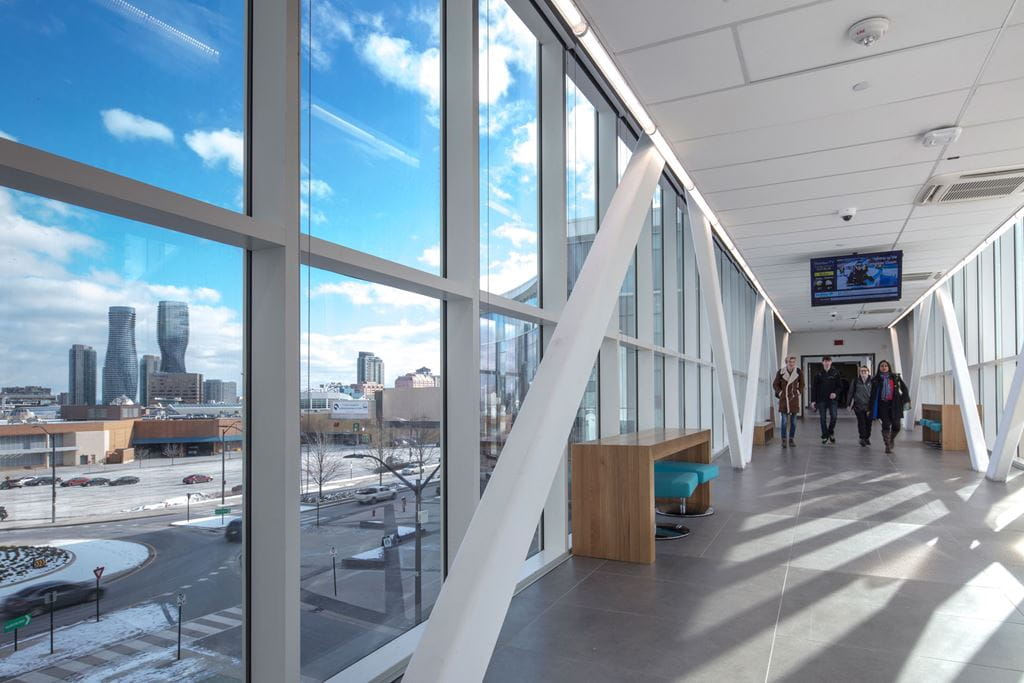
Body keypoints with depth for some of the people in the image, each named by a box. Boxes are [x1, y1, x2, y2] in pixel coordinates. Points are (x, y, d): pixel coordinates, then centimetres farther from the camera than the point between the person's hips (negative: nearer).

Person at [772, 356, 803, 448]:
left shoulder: (798, 372, -2)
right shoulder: (781, 372, -7)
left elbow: (801, 384, 16)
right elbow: (775, 384, 6)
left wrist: (799, 392, 6)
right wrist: (779, 393, -3)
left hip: (794, 399, 2)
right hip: (783, 399, -2)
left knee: (793, 421, 6)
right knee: (784, 421, -7)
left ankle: (791, 439, 17)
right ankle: (784, 440, 2)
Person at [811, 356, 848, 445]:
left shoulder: (836, 373, 3)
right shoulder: (819, 374, 3)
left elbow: (840, 386, 5)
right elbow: (814, 388, 3)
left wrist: (836, 393, -15)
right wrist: (813, 401, -2)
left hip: (833, 399, 0)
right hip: (821, 400, 1)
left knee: (834, 416, -11)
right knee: (823, 419, 2)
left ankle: (831, 432, 15)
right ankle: (825, 437, 13)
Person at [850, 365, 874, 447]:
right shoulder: (856, 381, 5)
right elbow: (851, 392, 8)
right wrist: (849, 404, 5)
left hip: (869, 406, 1)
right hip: (859, 405, -1)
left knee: (868, 422, 5)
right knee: (861, 422, -5)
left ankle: (867, 437, 20)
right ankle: (862, 438, 2)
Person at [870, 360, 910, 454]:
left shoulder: (895, 377, 6)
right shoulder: (876, 380, 4)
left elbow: (904, 388, 10)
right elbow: (873, 395, 6)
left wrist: (906, 400, -1)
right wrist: (871, 409, 3)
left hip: (894, 404, 1)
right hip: (883, 405, -1)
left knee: (896, 425, 0)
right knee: (886, 425, -7)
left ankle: (891, 439, 31)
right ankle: (887, 445, 2)